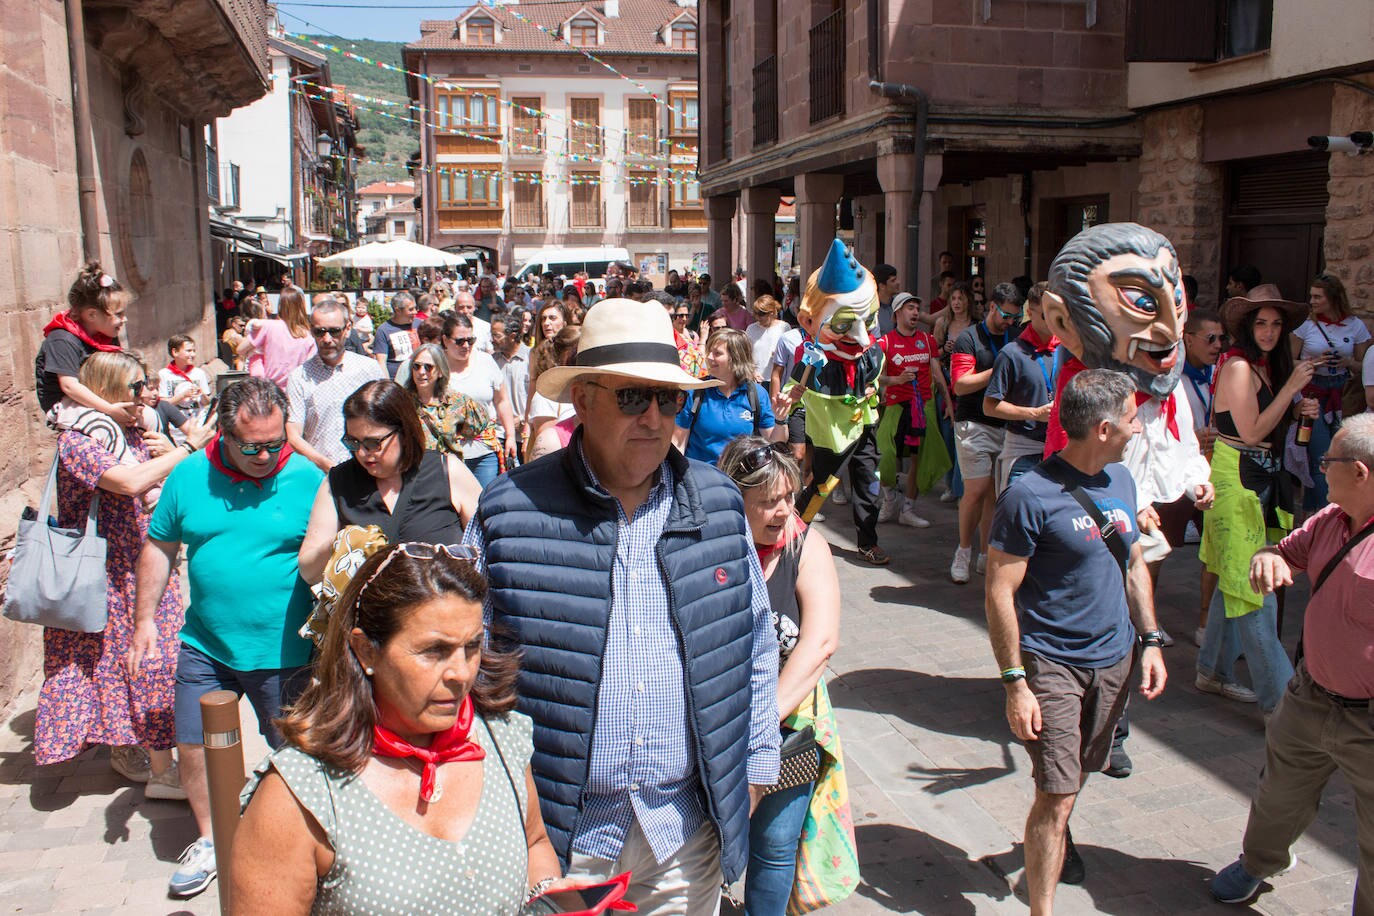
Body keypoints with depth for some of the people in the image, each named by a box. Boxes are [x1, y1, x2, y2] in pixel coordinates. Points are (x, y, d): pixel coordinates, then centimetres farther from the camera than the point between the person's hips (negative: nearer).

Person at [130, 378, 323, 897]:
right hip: (205, 645, 3)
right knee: (192, 746, 11)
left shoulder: (308, 479, -11)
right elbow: (160, 548, 8)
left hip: (283, 652, -3)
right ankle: (210, 841, 35)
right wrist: (145, 620, 5)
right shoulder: (189, 475, -3)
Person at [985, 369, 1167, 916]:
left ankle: (1057, 838, 48)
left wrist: (1150, 641, 12)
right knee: (1056, 795, -6)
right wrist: (1015, 683, -18)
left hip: (1114, 659, 7)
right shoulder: (1029, 495, -19)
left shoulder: (1120, 480, 5)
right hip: (1052, 663, -7)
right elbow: (999, 593, -17)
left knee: (1078, 775, 21)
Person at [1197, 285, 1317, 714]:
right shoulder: (1239, 366, -14)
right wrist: (1291, 387, -16)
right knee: (1253, 587, -6)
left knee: (1235, 581, 15)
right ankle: (1278, 696, -2)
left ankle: (1213, 671, 27)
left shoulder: (1267, 365, 13)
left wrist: (1296, 411, 0)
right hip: (1237, 481, -9)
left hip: (1260, 481, 9)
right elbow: (1251, 432, -18)